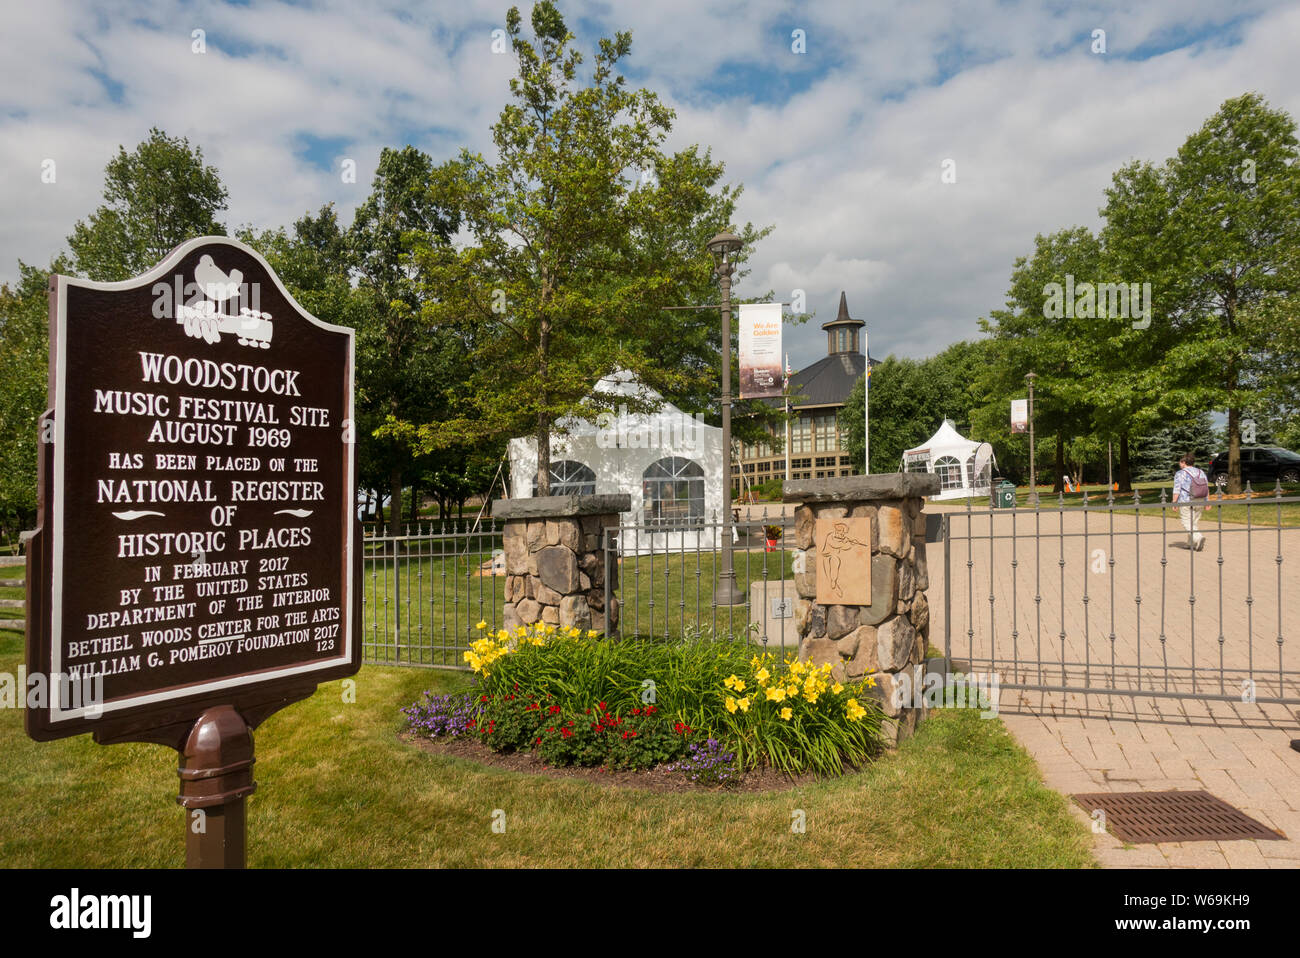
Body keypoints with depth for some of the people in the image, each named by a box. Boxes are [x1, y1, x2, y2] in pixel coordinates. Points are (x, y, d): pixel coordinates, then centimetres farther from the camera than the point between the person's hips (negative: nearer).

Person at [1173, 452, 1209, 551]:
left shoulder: (1180, 474, -9)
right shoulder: (1201, 472, 9)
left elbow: (1177, 490, -13)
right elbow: (1207, 488, 9)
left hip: (1186, 503, -6)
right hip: (1200, 502, 6)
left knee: (1187, 524, -2)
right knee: (1193, 523, 15)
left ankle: (1199, 538, -22)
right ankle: (1192, 544, 18)